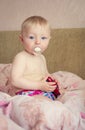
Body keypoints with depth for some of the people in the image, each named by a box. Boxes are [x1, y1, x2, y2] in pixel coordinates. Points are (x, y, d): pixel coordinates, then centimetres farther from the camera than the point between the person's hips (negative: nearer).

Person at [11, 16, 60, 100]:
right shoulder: (21, 57, -12)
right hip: (27, 95, -9)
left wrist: (52, 82, 8)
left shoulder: (42, 57, 16)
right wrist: (39, 85, -21)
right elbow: (15, 80, -21)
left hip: (43, 93, 10)